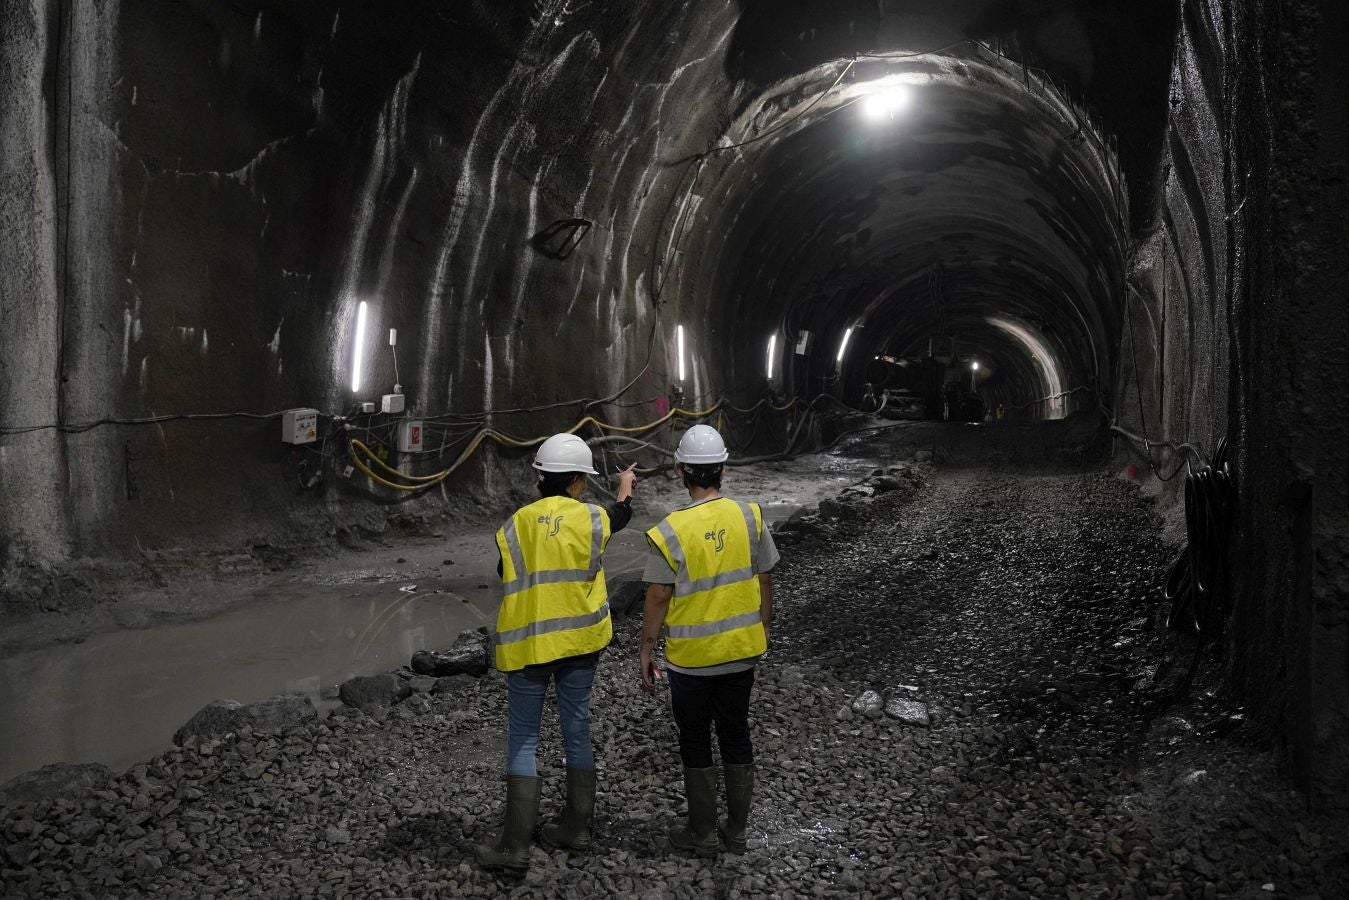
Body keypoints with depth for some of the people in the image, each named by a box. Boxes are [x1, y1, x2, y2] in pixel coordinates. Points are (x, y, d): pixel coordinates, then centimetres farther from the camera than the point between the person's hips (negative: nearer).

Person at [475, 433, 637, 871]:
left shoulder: (515, 525, -7)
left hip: (528, 647, -1)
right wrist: (626, 487, 37)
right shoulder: (591, 519, -5)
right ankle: (576, 828, 25)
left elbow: (508, 579, 1)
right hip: (579, 642, 2)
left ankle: (516, 846, 4)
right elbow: (620, 515, 17)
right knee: (577, 732, 15)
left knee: (522, 741, 5)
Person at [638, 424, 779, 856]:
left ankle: (703, 833, 23)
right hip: (742, 651, 4)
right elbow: (764, 581, 1)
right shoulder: (750, 516, -7)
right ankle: (736, 830, 27)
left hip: (690, 658, -4)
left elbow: (658, 598, -13)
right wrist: (764, 627, 16)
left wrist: (646, 651, -1)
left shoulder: (669, 531, -18)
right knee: (736, 737, 16)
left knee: (695, 744, 12)